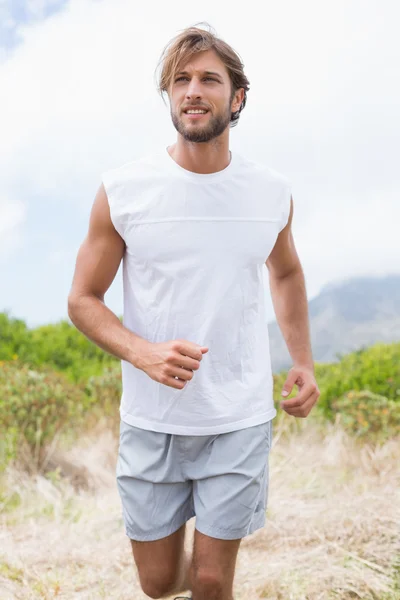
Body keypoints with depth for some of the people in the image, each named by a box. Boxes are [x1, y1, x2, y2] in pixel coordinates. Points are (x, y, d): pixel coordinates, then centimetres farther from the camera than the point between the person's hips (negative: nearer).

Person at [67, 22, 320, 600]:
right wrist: (143, 353, -20)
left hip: (240, 421, 1)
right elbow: (83, 299, -2)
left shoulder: (272, 192, -1)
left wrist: (303, 362, 8)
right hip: (151, 421, 0)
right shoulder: (122, 190, -9)